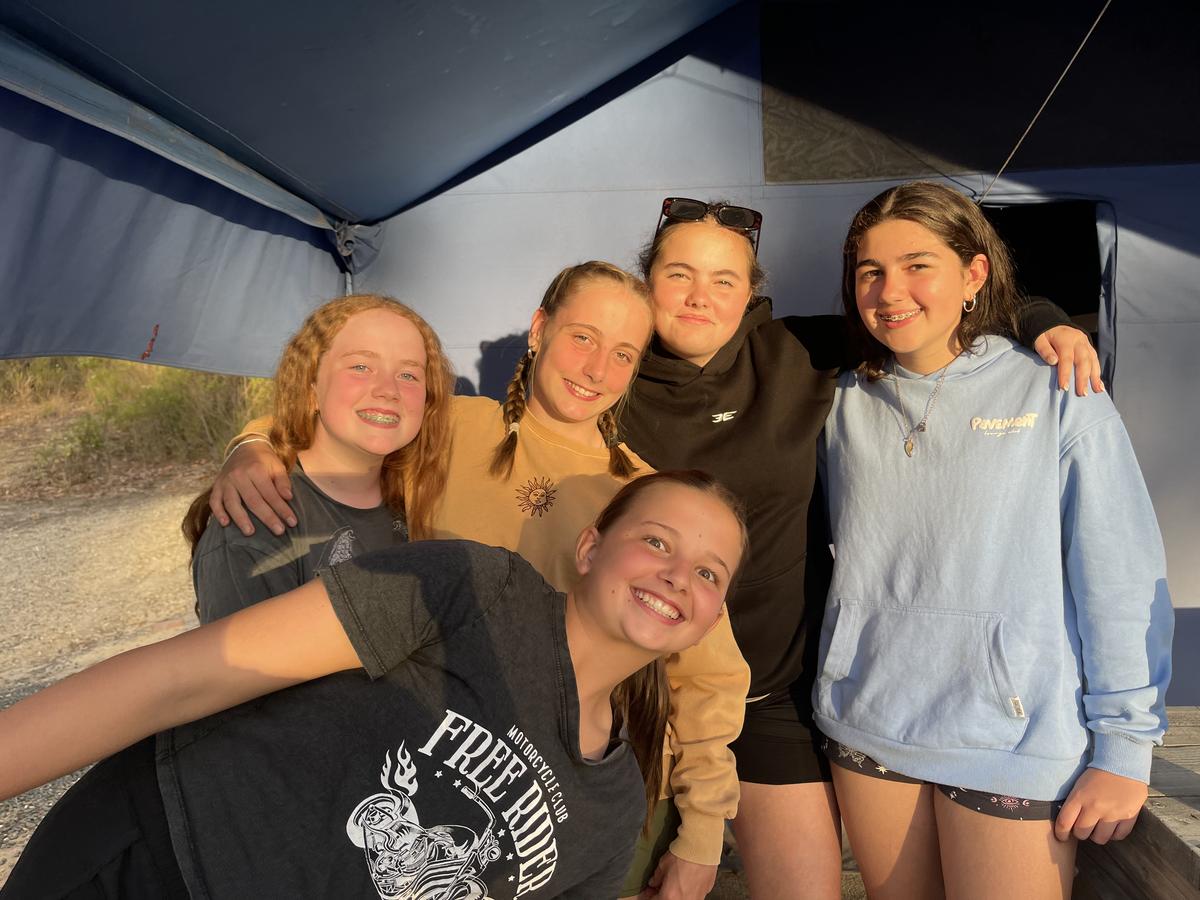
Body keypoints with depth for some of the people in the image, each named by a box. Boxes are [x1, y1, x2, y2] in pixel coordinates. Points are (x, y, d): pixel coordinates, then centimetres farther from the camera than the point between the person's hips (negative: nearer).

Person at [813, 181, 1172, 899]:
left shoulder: (1056, 396, -7)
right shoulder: (847, 405, 4)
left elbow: (1122, 582, -7)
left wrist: (1124, 747, -6)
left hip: (1016, 743, -3)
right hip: (867, 731, 4)